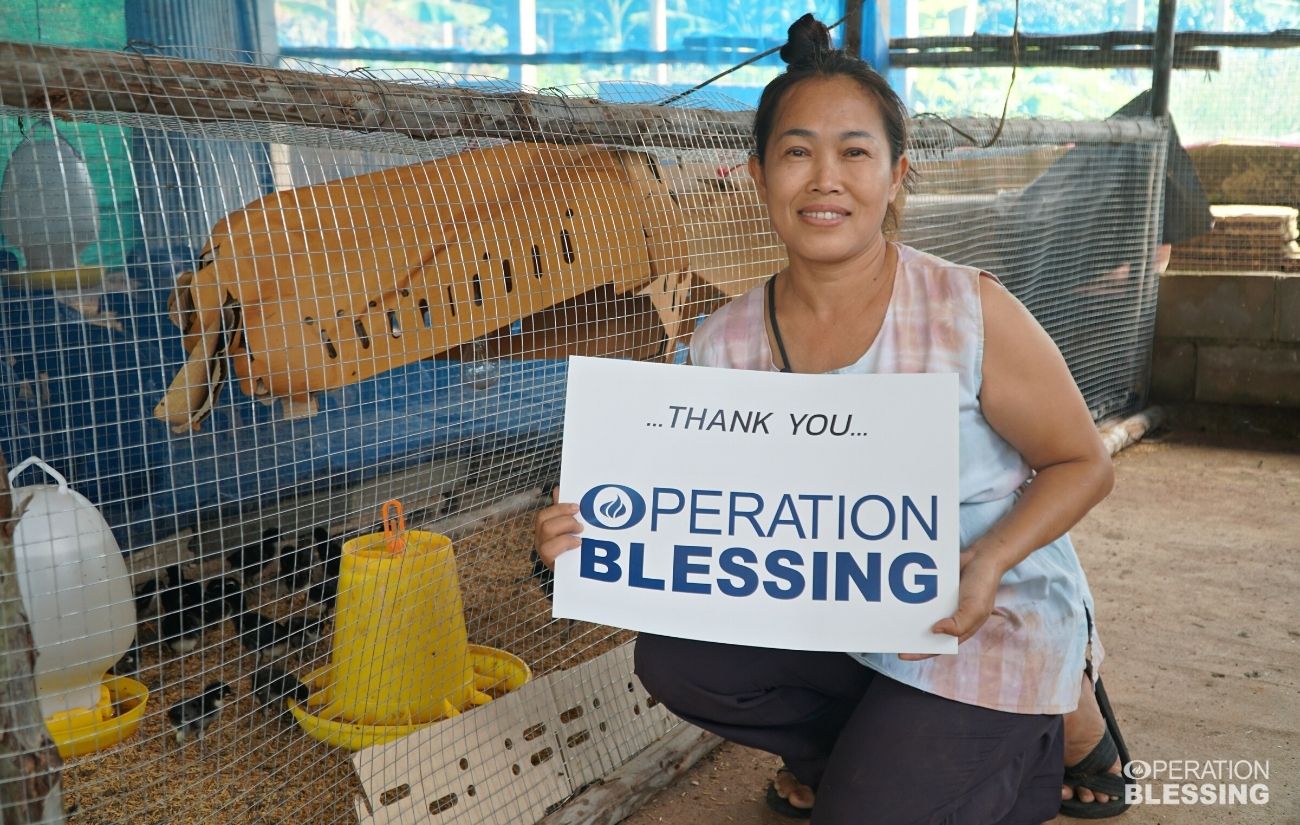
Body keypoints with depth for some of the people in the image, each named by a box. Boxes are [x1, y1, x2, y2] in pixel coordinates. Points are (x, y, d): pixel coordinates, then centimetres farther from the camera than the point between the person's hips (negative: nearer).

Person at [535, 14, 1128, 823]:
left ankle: (1050, 732, 17)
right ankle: (871, 744, 13)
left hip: (987, 625, -4)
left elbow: (1083, 464, -9)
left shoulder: (969, 311, -19)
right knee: (675, 659, -12)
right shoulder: (728, 343, -7)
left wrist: (988, 560, -26)